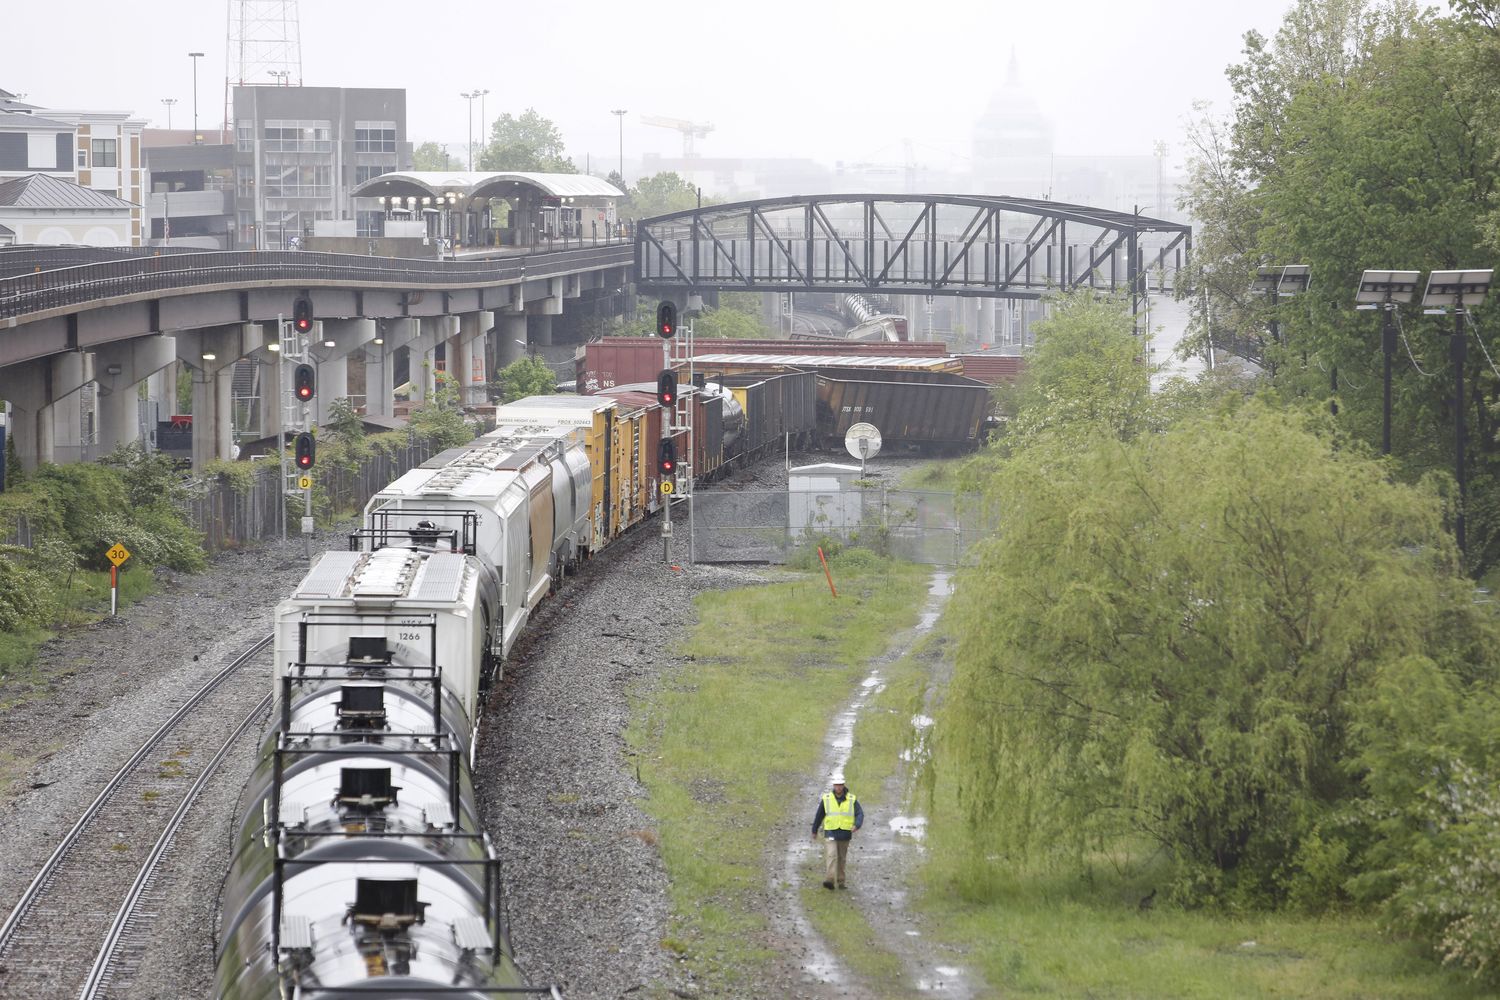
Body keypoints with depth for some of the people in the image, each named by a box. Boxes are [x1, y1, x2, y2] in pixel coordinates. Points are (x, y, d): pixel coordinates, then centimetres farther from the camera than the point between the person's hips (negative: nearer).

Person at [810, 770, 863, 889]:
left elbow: (860, 814, -6)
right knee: (831, 856, -17)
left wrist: (856, 825, -27)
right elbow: (819, 816, 10)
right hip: (830, 834, -1)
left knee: (841, 859, 11)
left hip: (845, 835, 1)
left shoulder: (852, 800, 0)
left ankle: (840, 882, 23)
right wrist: (814, 831, 16)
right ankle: (829, 880, -29)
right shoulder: (826, 799, 0)